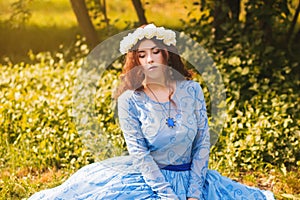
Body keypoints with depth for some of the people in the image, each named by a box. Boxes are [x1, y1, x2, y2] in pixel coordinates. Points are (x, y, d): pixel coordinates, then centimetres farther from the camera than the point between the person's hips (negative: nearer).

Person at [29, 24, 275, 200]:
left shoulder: (192, 90, -3)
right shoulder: (130, 100, -9)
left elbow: (203, 143, -3)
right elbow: (139, 153, -14)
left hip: (190, 176, 2)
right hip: (146, 176, -2)